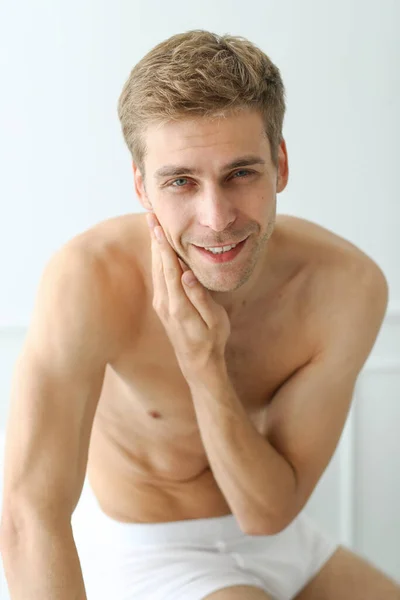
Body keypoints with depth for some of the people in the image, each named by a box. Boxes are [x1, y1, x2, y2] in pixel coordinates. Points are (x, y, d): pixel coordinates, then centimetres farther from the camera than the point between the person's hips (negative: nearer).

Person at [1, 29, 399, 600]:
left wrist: (206, 368, -31)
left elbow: (269, 513, -16)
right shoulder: (90, 278, -29)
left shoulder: (351, 286, -20)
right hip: (150, 553, -4)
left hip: (287, 541, 5)